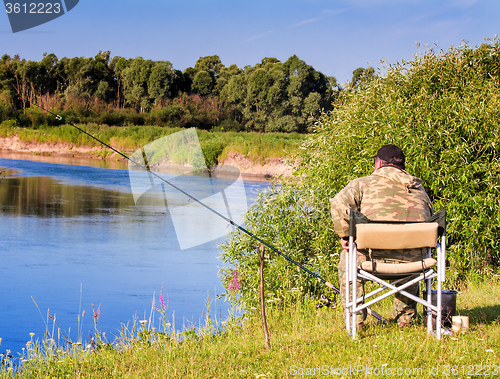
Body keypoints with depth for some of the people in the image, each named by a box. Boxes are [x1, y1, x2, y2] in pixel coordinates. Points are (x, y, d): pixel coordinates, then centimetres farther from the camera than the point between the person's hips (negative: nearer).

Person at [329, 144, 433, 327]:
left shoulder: (363, 183, 6)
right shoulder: (418, 188, 20)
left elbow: (339, 204, -11)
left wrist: (345, 235, 2)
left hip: (378, 259, -3)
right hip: (415, 262, 4)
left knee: (348, 258, 29)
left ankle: (355, 318, 24)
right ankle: (406, 317, 40)